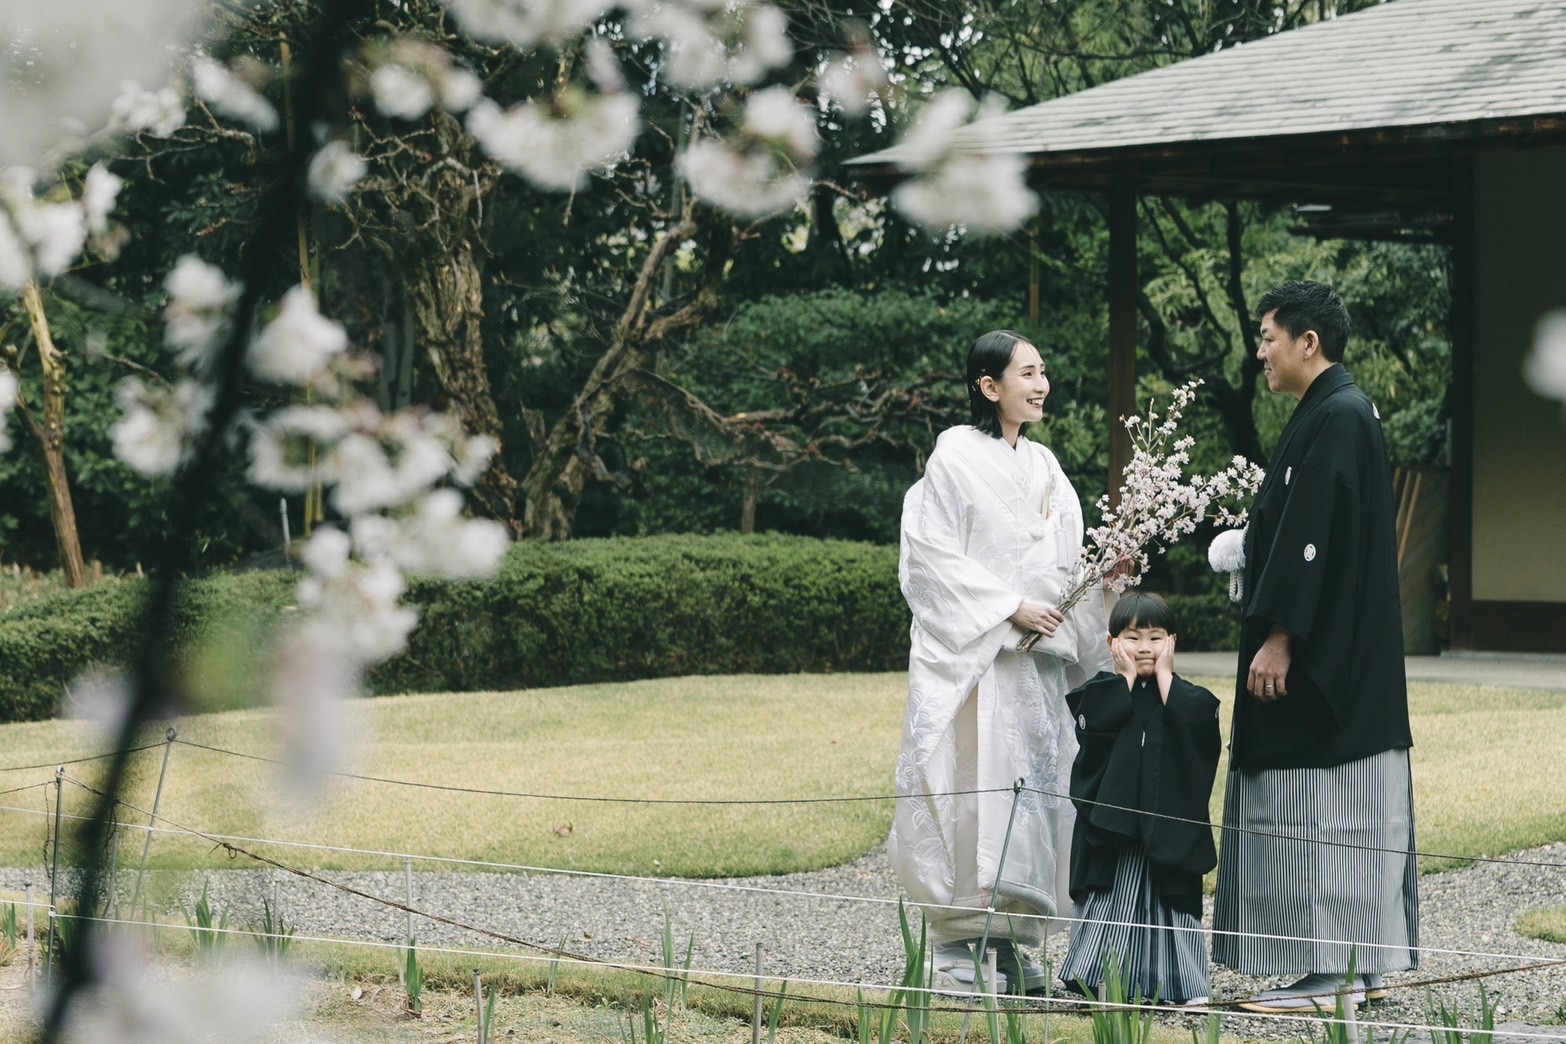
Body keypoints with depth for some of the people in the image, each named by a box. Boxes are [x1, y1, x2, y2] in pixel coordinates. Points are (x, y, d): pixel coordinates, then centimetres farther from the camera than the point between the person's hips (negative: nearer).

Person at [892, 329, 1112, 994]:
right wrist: (1010, 608, -16)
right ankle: (954, 945, -6)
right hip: (969, 652, -7)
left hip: (1035, 656, 7)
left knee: (1033, 786, 3)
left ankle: (1008, 940, 7)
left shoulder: (1044, 467, 15)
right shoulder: (956, 456, -5)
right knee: (971, 783, -10)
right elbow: (935, 556, -11)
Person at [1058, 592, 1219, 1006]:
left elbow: (1192, 720, -13)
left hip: (1168, 826, 1)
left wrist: (1164, 676, -5)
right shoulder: (1102, 691, 7)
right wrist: (1127, 677, -6)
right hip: (1111, 824, -1)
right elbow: (1098, 722, -14)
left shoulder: (1186, 696, 9)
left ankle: (1180, 980, 5)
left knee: (1171, 900, 2)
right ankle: (1101, 978, 4)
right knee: (1111, 900, 0)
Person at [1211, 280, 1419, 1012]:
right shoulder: (1338, 411, 15)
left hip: (1324, 648, -10)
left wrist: (1278, 636, -21)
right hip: (1342, 648, 10)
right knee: (1344, 811, 10)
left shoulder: (1337, 417, -16)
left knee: (1319, 808, -8)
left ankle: (1331, 971, -7)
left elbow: (1313, 538, -21)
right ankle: (1359, 964, 13)